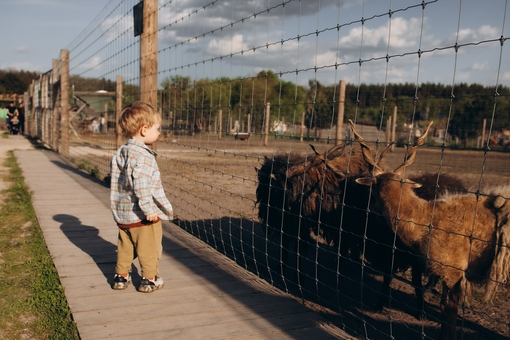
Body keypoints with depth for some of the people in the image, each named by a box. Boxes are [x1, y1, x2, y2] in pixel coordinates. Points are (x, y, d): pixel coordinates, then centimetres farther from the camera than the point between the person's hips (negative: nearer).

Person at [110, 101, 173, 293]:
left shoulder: (119, 153, 7)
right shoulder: (144, 156, -21)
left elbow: (115, 182, 14)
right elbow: (141, 185, -30)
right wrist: (149, 209, -25)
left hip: (122, 213, 8)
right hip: (143, 217, -8)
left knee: (124, 247, 20)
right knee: (149, 248, 8)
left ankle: (121, 276, 29)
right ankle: (150, 279, 18)